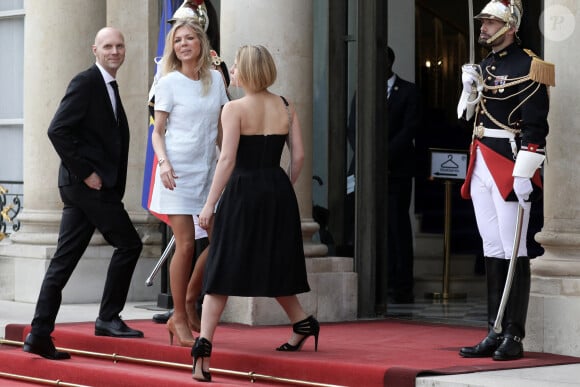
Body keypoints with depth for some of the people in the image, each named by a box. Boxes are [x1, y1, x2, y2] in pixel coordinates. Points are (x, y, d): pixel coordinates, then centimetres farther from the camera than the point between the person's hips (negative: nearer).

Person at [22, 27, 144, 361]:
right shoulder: (86, 83, -9)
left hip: (85, 186, 9)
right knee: (128, 244, -4)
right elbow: (58, 131, -17)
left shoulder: (110, 87, 20)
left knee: (65, 260, 6)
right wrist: (85, 172, -16)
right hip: (89, 184, -9)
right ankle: (109, 319, 5)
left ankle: (40, 335, 6)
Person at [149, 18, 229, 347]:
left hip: (208, 170, 5)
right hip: (179, 171, -5)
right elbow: (157, 132, -2)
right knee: (186, 245, -8)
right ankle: (180, 319, 3)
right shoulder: (169, 83, -3)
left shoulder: (215, 79, 8)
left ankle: (188, 309, 19)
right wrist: (164, 163, -18)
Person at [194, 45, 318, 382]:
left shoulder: (235, 109, -9)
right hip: (278, 191, 5)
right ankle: (303, 323, 30)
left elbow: (227, 159, -16)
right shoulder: (286, 108, 6)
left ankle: (204, 344, -10)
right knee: (271, 264, 23)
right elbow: (299, 156, 5)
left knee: (222, 269, -2)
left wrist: (210, 203, -13)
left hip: (242, 191, -5)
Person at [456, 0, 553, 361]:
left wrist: (524, 172, -21)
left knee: (513, 253, -4)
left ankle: (515, 337, -1)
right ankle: (496, 334, 14)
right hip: (482, 167, 8)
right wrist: (469, 88, 4)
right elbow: (468, 115, 23)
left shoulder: (527, 66, -9)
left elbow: (536, 125, -15)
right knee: (493, 251, 9)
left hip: (509, 167, -8)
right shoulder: (484, 67, 16)